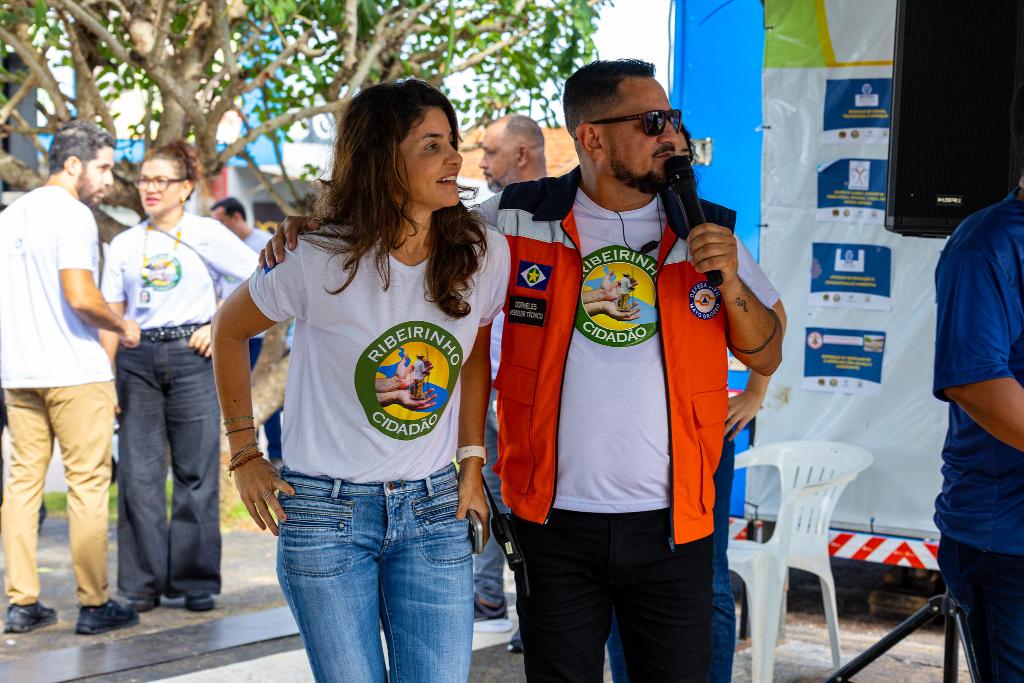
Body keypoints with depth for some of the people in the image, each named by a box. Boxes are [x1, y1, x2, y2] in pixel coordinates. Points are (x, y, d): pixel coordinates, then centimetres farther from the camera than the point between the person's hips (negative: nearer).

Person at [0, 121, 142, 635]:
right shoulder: (72, 215, -11)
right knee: (88, 483, -1)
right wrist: (123, 326, -5)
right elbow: (80, 297, -20)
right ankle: (94, 604, 2)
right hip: (74, 371, -7)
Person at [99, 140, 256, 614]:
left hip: (192, 357, -3)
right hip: (137, 359, 3)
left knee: (196, 472, 0)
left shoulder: (207, 234, 2)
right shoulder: (124, 245, 11)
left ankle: (196, 582, 9)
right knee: (138, 473, 0)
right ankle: (143, 583, 8)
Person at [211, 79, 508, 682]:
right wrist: (245, 456, 3)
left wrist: (472, 462, 7)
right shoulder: (322, 261, -13)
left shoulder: (485, 253, -4)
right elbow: (229, 332, 3)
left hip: (435, 509, 3)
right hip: (327, 513, -3)